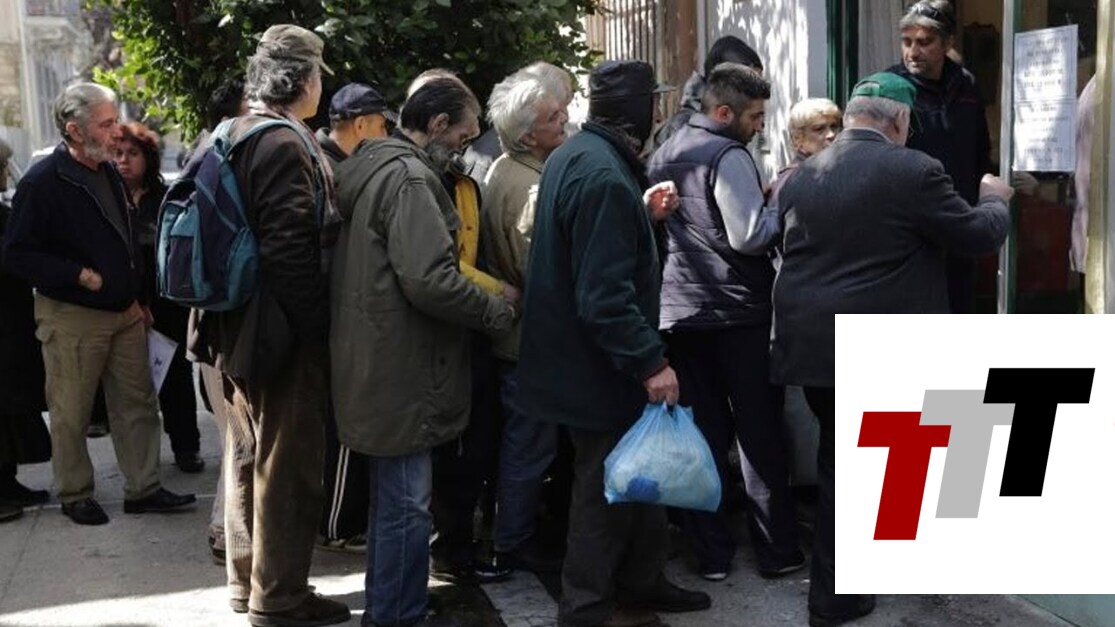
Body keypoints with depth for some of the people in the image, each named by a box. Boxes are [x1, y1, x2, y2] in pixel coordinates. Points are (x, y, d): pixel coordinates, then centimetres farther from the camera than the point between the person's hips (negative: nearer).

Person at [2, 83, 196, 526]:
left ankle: (143, 489, 18)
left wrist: (139, 299, 18)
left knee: (138, 404, 9)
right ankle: (75, 496, 19)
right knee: (71, 415, 4)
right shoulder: (43, 182, -14)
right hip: (71, 318, -7)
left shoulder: (109, 173, 10)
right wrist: (80, 276, -21)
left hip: (124, 312, 7)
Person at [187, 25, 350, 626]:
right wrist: (313, 326, -17)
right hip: (284, 331, -10)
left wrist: (229, 318, 19)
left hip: (240, 324, 10)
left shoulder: (233, 137, 11)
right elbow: (291, 249, -24)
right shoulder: (286, 144, -17)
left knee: (248, 453, 18)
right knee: (288, 463, 0)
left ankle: (246, 578, 30)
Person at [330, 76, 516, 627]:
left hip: (378, 363, 11)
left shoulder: (374, 165, 14)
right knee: (406, 503, 0)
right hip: (401, 368, -11)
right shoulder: (409, 178, -18)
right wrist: (497, 311, -12)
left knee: (392, 495, 21)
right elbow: (430, 279, -27)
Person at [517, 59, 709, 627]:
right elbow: (605, 294, -29)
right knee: (605, 490, 4)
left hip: (578, 359, 10)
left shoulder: (573, 155, 8)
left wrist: (643, 212, 16)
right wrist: (651, 360, -25)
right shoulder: (604, 175, -25)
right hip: (599, 367, -10)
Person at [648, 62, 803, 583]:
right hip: (738, 311, -7)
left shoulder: (664, 155, 13)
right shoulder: (728, 156, -12)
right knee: (760, 433, 3)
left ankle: (710, 552, 11)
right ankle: (777, 550, 9)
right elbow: (751, 237, -19)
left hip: (680, 310, 7)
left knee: (702, 434, 8)